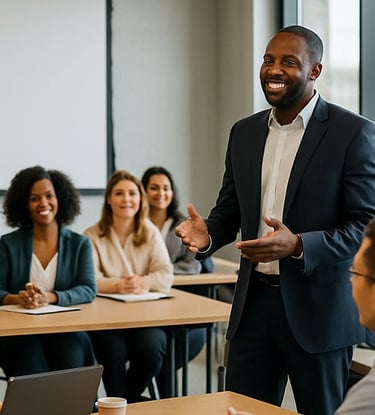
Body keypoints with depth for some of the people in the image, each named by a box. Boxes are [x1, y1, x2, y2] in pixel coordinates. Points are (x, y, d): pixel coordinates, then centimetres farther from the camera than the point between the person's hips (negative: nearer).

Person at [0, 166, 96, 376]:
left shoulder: (79, 244, 8)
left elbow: (88, 290, -4)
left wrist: (50, 297, -22)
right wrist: (18, 298, -25)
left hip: (66, 329, 1)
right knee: (33, 373, -30)